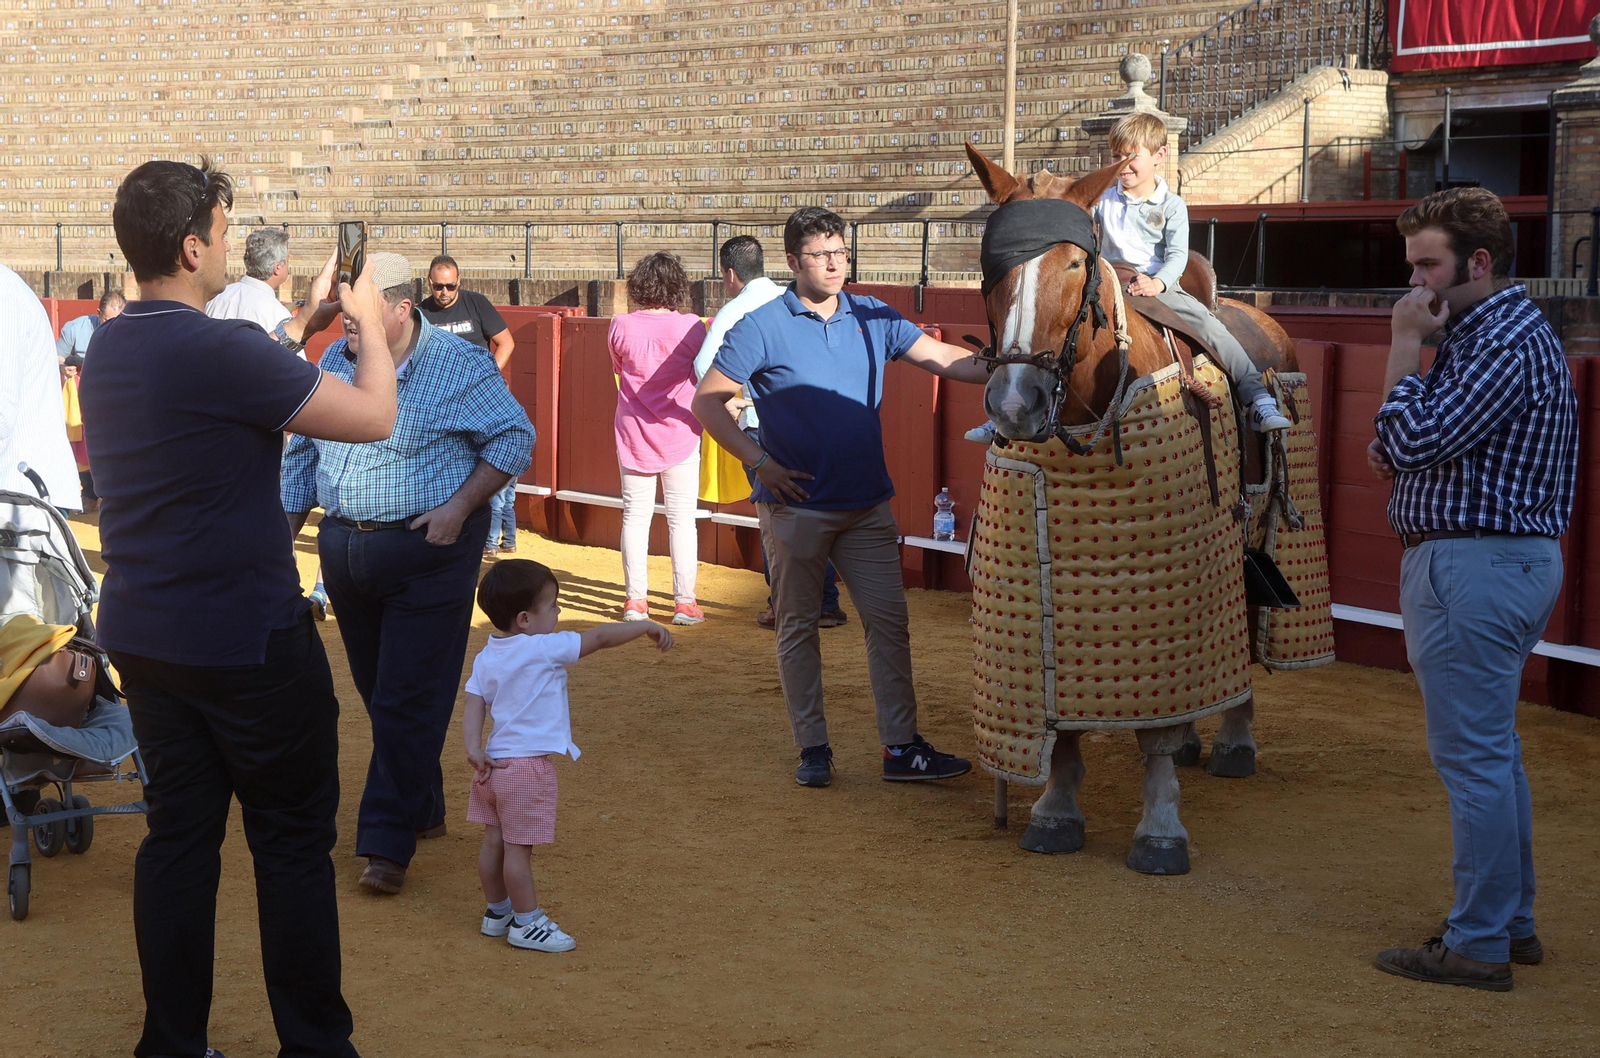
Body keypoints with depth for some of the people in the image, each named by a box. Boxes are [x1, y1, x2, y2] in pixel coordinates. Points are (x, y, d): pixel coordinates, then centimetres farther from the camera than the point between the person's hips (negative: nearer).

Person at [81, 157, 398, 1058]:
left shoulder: (109, 350, 5)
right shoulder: (219, 350, -22)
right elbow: (374, 417, -17)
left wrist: (304, 326, 19)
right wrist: (368, 323, -1)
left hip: (143, 637, 8)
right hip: (248, 641, -8)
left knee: (179, 832, 13)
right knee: (294, 841, 4)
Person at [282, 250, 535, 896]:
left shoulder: (458, 366, -9)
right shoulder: (335, 360, 7)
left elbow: (515, 438, -6)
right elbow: (302, 453, 15)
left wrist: (459, 507, -14)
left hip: (427, 552, -6)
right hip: (342, 548, 6)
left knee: (409, 701, -6)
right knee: (377, 693, 14)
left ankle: (389, 842, -1)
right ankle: (422, 810, 29)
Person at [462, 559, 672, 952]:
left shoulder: (486, 658, 6)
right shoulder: (544, 649, -16)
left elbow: (473, 706, -1)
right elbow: (600, 637, -11)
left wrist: (474, 748, -8)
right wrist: (647, 626, -1)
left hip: (494, 764, 8)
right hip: (528, 765, -8)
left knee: (495, 842, 16)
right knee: (519, 847, -1)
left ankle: (498, 912, 28)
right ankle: (527, 922, 7)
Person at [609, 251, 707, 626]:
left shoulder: (621, 327, -5)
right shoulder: (690, 327, -11)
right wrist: (723, 416, 12)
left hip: (633, 433, 2)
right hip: (680, 432, -2)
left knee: (635, 517, 8)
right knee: (682, 518, 4)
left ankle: (635, 600, 9)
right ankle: (684, 602, 5)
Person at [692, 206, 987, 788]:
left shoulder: (873, 318, 5)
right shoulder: (762, 328, -6)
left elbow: (941, 357, 2)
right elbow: (706, 401, -5)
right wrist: (760, 463, -11)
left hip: (867, 504, 4)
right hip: (795, 505, -4)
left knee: (889, 620, 2)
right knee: (798, 627, 5)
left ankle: (902, 746, 8)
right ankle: (812, 747, 15)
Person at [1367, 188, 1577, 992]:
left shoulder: (1504, 345, -17)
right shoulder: (1500, 332, 17)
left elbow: (1412, 440, -23)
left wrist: (1404, 346, -13)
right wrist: (1402, 458, 7)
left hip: (1471, 563, -11)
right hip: (1518, 556, 11)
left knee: (1472, 754, -6)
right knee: (1493, 750, 16)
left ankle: (1478, 943, -1)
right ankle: (1512, 921, 24)